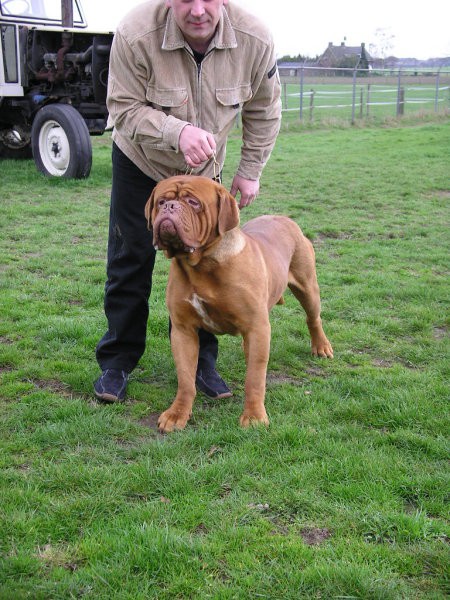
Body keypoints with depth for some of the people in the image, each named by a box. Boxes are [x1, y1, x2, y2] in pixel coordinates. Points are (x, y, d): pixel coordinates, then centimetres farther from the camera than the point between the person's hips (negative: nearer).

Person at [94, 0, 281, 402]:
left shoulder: (255, 41, -24)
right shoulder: (136, 34, -32)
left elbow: (264, 112, -8)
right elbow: (125, 109, -25)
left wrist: (250, 171, -4)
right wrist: (177, 132, -42)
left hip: (203, 168, 2)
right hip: (140, 161, -1)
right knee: (130, 260, 1)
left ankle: (200, 361, 15)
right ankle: (118, 361, 13)